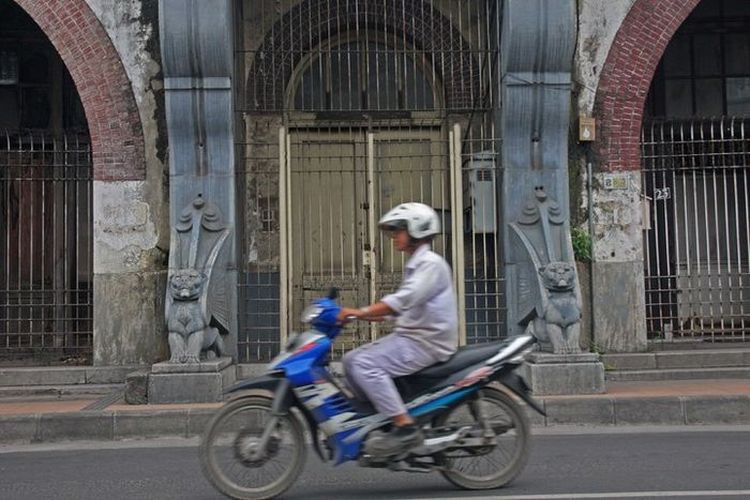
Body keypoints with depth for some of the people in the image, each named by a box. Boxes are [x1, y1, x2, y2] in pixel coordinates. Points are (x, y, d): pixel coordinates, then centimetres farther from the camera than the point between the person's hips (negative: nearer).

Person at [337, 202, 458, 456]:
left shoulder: (431, 263, -12)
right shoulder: (415, 264, 20)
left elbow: (404, 299, -26)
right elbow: (400, 308, 20)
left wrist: (361, 312, -28)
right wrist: (365, 315, 9)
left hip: (427, 343, -10)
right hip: (409, 336, 10)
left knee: (365, 364, -24)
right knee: (350, 360, 5)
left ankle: (406, 428, -23)